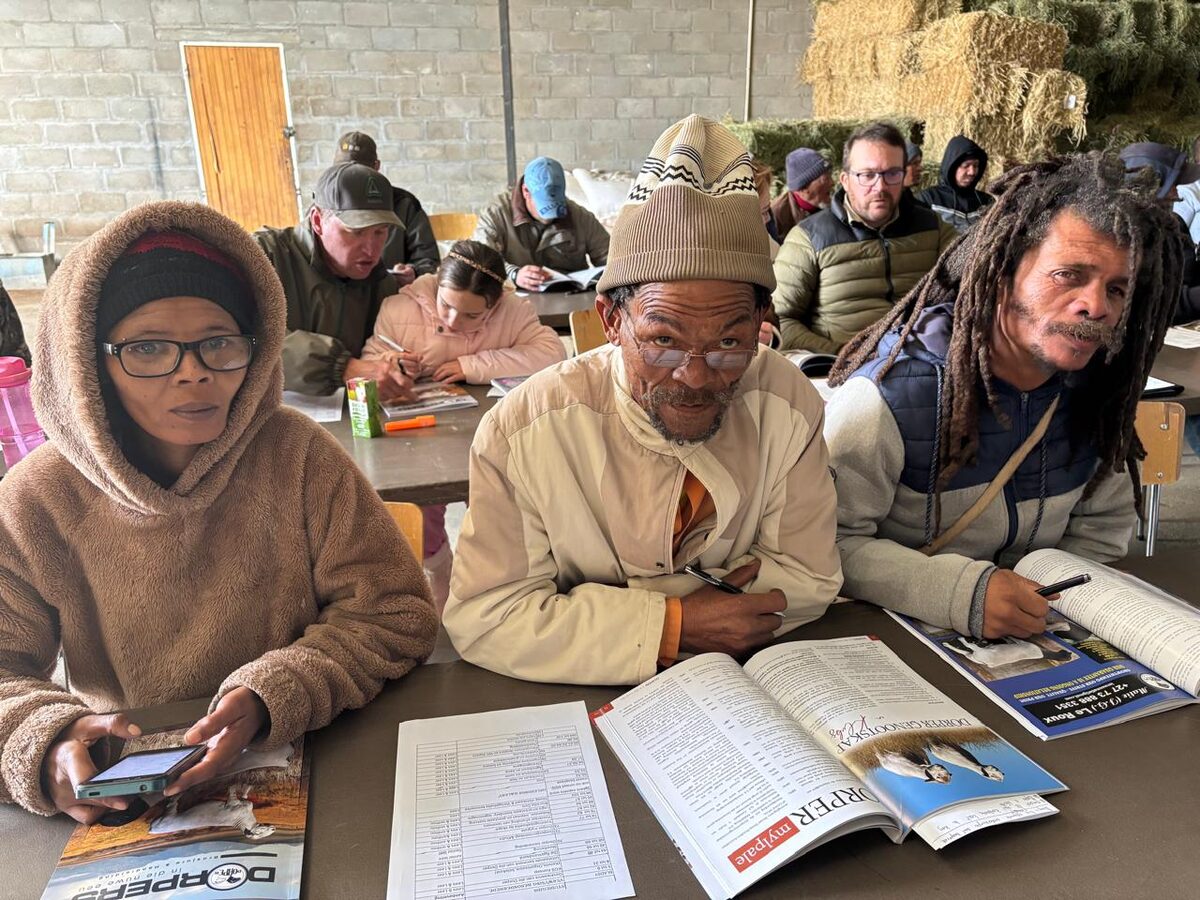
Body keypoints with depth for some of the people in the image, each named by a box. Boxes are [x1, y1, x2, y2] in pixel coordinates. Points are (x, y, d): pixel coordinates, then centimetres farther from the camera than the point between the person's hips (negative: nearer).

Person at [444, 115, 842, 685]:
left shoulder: (786, 404, -12)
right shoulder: (524, 430, -19)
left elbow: (809, 579, -7)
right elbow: (482, 618, -17)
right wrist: (674, 624, -24)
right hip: (574, 705, -1)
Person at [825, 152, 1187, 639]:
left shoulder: (1095, 393, -1)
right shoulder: (890, 394, -21)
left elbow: (1104, 524, 11)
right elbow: (833, 542, -20)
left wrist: (1056, 600, -6)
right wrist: (960, 593, -31)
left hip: (1043, 636, 5)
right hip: (896, 635, -5)